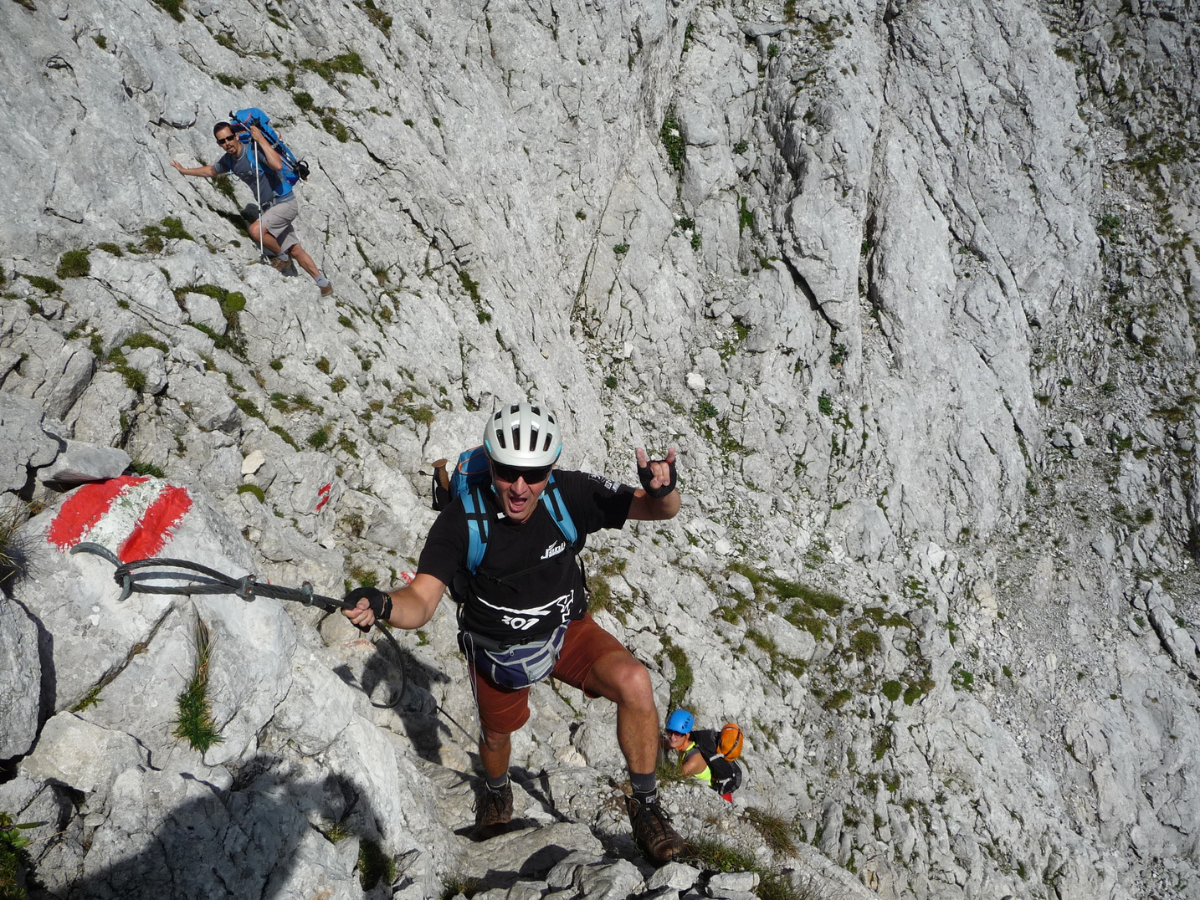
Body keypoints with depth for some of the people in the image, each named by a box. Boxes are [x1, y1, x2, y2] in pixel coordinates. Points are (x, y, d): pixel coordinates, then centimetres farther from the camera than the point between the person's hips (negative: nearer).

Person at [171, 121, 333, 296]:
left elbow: (278, 165, -40)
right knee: (294, 250, 8)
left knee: (256, 230, -25)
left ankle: (282, 257, 1)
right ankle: (323, 283, 16)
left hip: (285, 202, -8)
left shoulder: (254, 149, -19)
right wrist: (184, 170, 30)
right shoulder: (228, 160, 4)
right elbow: (210, 171, 25)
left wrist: (261, 139, -32)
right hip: (268, 207, 8)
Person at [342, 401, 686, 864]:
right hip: (497, 648, 1)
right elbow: (421, 602, -34)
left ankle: (646, 805, -5)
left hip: (567, 630, 0)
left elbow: (659, 510, -24)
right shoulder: (462, 519, -30)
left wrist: (662, 491, -48)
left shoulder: (570, 494, -27)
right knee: (496, 736, 25)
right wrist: (382, 605, -57)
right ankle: (497, 791, 65)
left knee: (634, 683, -28)